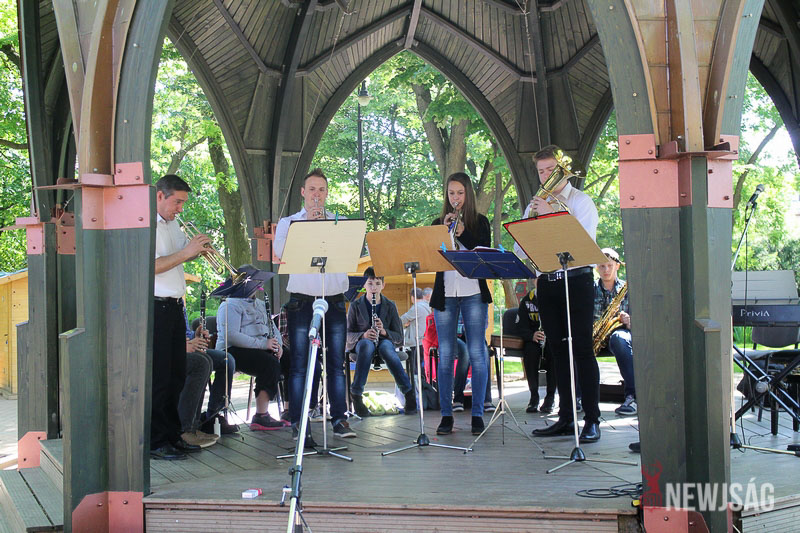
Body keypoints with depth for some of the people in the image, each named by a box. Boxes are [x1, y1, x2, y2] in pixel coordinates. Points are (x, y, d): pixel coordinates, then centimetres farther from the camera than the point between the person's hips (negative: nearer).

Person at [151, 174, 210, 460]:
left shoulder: (172, 224, 16)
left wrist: (198, 248, 7)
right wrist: (185, 252, -21)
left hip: (174, 306, 9)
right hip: (154, 308, -9)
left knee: (176, 375, 13)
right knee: (158, 377, -5)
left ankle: (172, 436, 22)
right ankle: (155, 443, 2)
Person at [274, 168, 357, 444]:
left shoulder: (340, 223, 13)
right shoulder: (288, 222, 9)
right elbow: (280, 252, -8)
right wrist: (307, 224, -11)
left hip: (335, 300, 2)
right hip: (302, 301, -2)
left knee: (336, 363, 3)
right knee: (299, 365, -3)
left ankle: (339, 418, 9)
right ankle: (297, 423, 0)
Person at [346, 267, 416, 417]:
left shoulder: (390, 306, 3)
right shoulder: (356, 306, 1)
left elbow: (399, 337, 1)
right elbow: (348, 334, -1)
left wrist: (384, 331, -20)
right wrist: (363, 335, -23)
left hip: (385, 341, 0)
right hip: (361, 342, 0)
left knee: (385, 347, -38)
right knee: (367, 345, -39)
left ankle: (408, 392, -38)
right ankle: (356, 394, -42)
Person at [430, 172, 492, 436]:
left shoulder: (480, 222, 7)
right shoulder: (438, 223, 13)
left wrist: (461, 233, -15)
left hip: (473, 293, -2)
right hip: (445, 294, 2)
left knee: (477, 353, -3)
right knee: (445, 355, 1)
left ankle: (477, 414, 3)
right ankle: (446, 415, 7)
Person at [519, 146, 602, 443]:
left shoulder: (581, 201, 0)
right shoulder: (536, 204, 15)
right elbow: (520, 248, 9)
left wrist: (550, 216, -18)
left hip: (576, 281, -5)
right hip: (547, 282, 5)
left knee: (582, 349, -6)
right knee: (559, 350, 8)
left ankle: (592, 421, -3)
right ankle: (566, 418, 14)